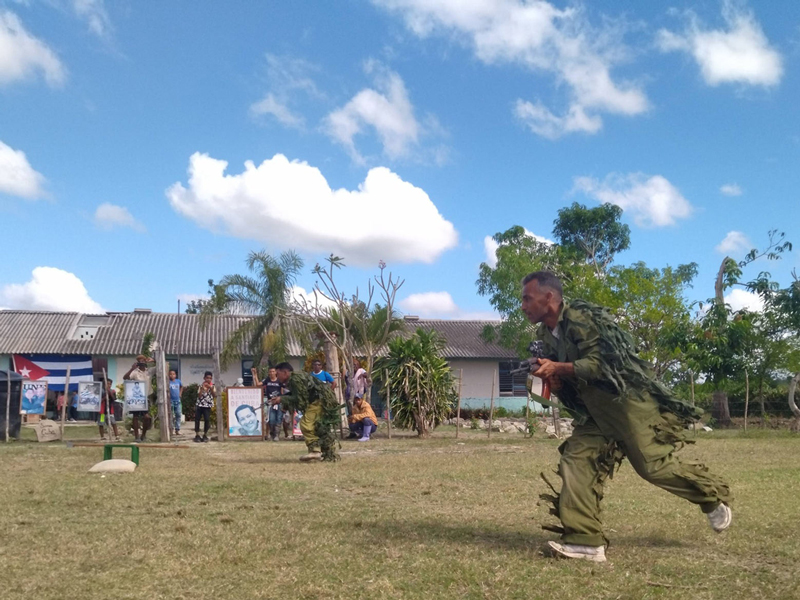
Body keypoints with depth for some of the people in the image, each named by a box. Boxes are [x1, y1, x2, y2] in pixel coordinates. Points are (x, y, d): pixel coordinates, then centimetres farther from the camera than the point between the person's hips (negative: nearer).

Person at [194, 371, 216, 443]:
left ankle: (205, 435, 7)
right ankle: (197, 435, 10)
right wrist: (202, 388, -16)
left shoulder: (213, 386, 3)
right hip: (199, 405, 1)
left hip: (207, 406, -1)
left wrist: (211, 388, -19)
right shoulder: (201, 386, 2)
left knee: (207, 420, -7)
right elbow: (199, 396, -7)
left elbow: (215, 395, -11)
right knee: (197, 419, 1)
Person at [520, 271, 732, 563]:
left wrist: (557, 368, -29)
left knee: (652, 465, -4)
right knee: (576, 460, -8)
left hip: (627, 401, -8)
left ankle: (713, 494, 23)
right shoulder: (547, 334, 10)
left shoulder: (580, 318, -18)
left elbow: (599, 363, -24)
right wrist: (551, 377, -4)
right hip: (595, 412, 9)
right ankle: (585, 540, -8)